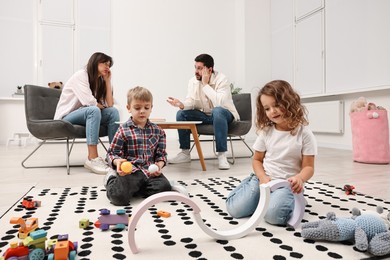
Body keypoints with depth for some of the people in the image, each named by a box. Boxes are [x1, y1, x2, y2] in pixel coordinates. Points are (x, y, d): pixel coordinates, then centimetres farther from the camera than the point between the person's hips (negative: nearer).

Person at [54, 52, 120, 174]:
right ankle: (92, 158, -41)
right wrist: (101, 106, -5)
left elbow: (109, 104, -3)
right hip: (65, 118, -7)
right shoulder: (80, 75, -12)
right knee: (93, 110, -35)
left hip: (85, 115, 7)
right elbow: (89, 102, -26)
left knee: (113, 111, -14)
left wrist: (108, 81, -1)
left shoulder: (100, 81, 11)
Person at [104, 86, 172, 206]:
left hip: (150, 171, 3)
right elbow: (112, 153, 1)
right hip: (130, 170, -3)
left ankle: (134, 188, 3)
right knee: (119, 196, -23)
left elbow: (161, 154, 12)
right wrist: (117, 162, -21)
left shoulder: (158, 131, 10)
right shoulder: (124, 130, 0)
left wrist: (159, 165, -9)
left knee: (165, 187, -23)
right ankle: (112, 179, 16)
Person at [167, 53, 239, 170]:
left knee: (217, 111, -38)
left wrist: (205, 84, -30)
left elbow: (220, 103, -35)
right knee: (181, 113, -14)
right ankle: (185, 153, -4)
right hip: (204, 115, 5)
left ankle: (222, 155, -33)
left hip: (223, 114, -5)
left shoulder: (221, 79, -20)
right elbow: (191, 102, -11)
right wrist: (181, 104, -34)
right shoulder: (193, 81, -3)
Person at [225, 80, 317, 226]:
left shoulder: (304, 133, -5)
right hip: (263, 179, 3)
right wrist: (263, 178, -12)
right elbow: (257, 160, 9)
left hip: (287, 184, -3)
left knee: (273, 214, -32)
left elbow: (308, 166, -5)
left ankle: (294, 202, 2)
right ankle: (263, 199, 13)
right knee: (235, 208, -14)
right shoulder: (266, 132, 4)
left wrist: (299, 178, -28)